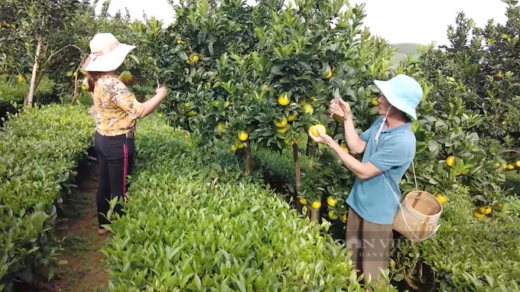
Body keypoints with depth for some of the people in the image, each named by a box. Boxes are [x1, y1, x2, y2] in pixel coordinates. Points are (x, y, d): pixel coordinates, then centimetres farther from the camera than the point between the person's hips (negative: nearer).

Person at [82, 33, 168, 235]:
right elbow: (139, 111, -26)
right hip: (118, 143, -9)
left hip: (102, 139, 9)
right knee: (119, 190, 5)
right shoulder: (112, 84, -26)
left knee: (105, 185, 21)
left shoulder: (96, 80, 3)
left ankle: (103, 225, 36)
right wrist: (160, 95, -13)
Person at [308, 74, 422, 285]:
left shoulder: (402, 141, -30)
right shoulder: (381, 122, -4)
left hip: (377, 213, -8)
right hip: (358, 202, 8)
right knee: (351, 263, 26)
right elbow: (357, 147, 6)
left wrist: (331, 143, -24)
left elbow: (363, 171, -26)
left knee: (372, 276, 11)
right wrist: (347, 117, -4)